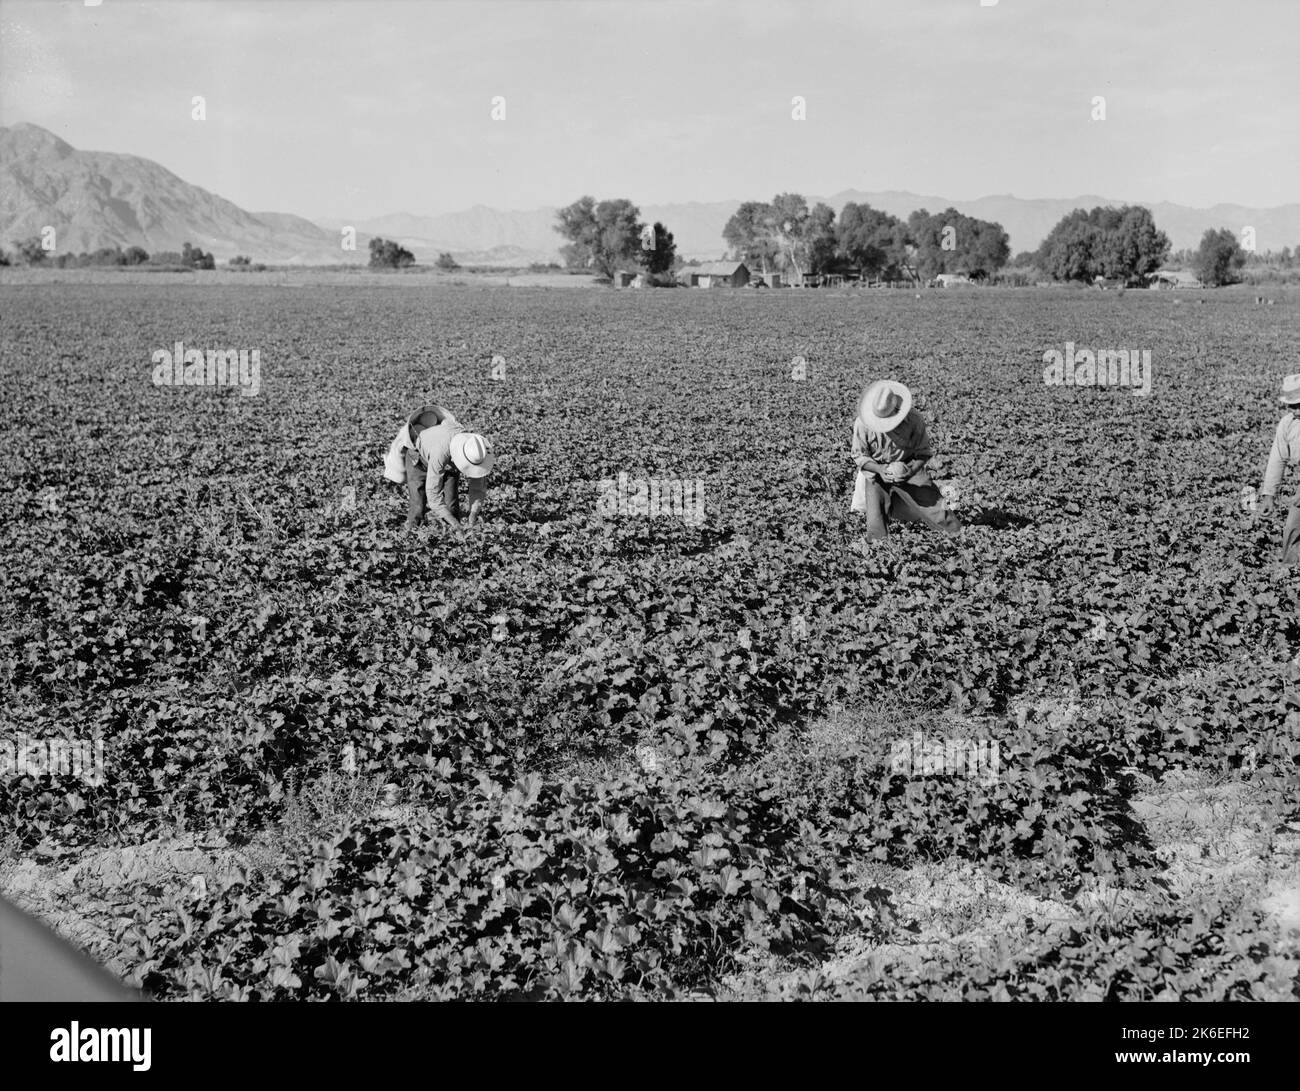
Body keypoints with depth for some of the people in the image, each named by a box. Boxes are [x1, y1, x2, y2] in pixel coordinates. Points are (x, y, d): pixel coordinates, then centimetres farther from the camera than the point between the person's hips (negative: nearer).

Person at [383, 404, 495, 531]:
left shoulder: (478, 446, -35)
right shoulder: (440, 453, -50)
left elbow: (478, 485, -23)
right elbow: (433, 493, -43)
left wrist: (474, 514, -38)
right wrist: (456, 524, -46)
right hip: (418, 458, -4)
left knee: (452, 507, -8)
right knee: (418, 509, -9)